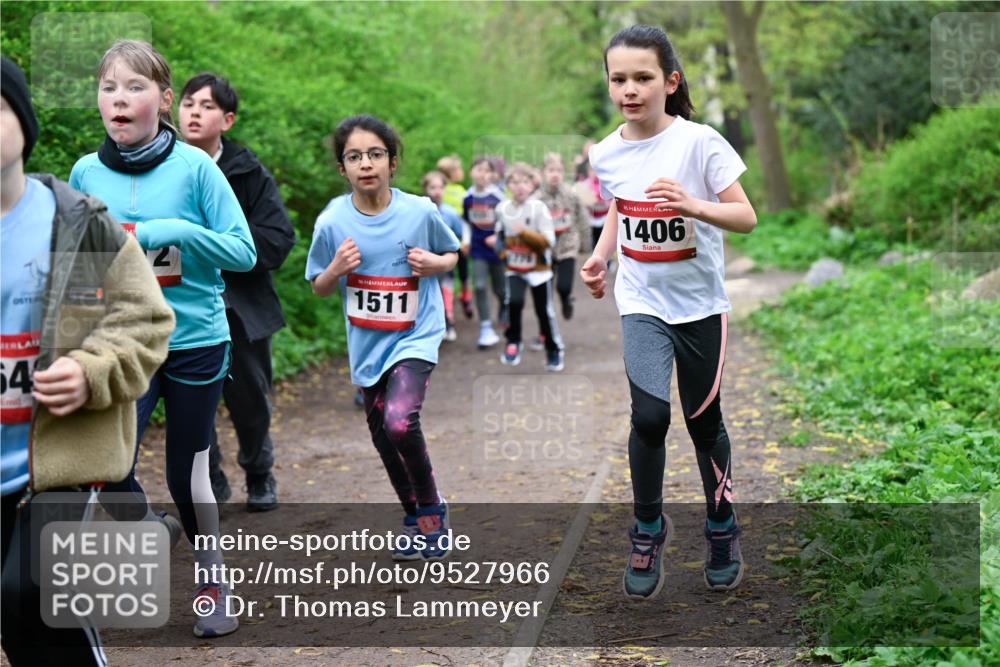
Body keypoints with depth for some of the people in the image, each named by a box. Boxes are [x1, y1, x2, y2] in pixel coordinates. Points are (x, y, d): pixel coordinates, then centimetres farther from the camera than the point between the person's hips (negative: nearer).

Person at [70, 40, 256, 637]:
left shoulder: (194, 167, -9)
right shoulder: (86, 173, 0)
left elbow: (244, 252, -8)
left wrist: (180, 231, -22)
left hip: (196, 341, -2)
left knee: (187, 475, 6)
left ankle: (213, 583, 30)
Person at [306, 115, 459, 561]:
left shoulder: (420, 211, -10)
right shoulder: (332, 221, -8)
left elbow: (451, 253, 9)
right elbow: (318, 289, 3)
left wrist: (435, 263, -13)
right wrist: (335, 269, -18)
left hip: (415, 335, -4)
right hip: (366, 342, 4)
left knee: (400, 421, -25)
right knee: (382, 433, 14)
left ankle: (431, 511, -1)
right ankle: (415, 517, 36)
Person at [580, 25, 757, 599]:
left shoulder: (699, 142, -15)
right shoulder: (607, 154, -2)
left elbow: (746, 217, -15)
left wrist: (693, 204, -32)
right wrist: (600, 256, 0)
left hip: (700, 301, -2)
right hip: (642, 302, 2)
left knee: (703, 420, 10)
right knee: (649, 414, -14)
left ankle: (722, 527, 33)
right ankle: (649, 530, 8)